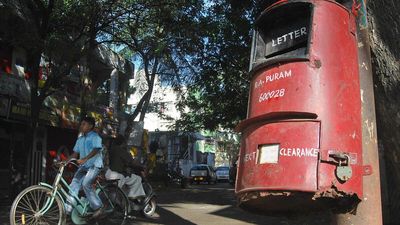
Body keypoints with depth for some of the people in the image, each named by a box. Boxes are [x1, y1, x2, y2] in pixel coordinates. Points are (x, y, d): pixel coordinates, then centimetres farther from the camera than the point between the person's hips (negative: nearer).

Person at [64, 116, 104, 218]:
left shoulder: (95, 137, -6)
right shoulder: (80, 139, 16)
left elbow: (96, 150, -22)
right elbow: (75, 153, 14)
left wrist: (84, 159, -35)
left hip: (94, 165, -7)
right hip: (83, 165, 7)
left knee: (86, 184, -21)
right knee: (74, 183, -12)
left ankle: (98, 207, -8)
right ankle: (68, 208, -15)